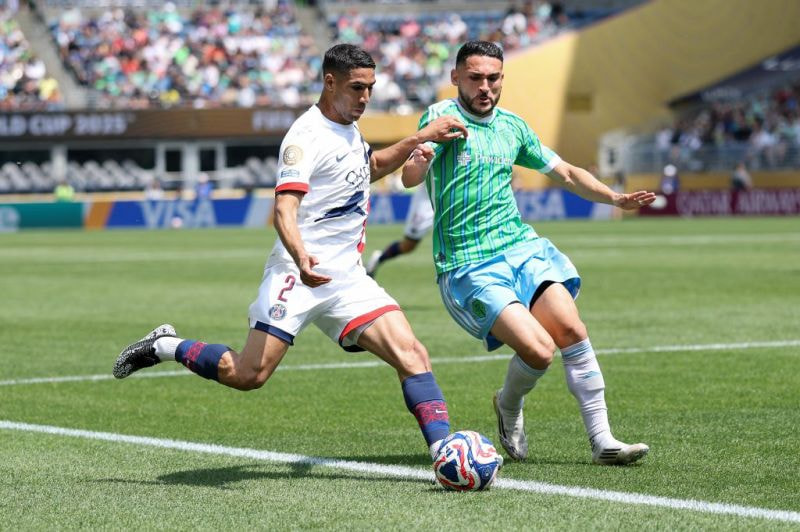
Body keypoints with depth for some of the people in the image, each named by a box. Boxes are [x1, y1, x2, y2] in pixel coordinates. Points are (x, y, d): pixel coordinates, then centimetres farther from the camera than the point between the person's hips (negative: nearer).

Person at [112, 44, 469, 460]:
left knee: (412, 355, -10)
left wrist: (419, 139, 27)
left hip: (348, 278, 7)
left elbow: (369, 168, 40)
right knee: (249, 375, -14)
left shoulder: (348, 129, 17)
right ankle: (165, 347, 9)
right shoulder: (307, 136, -12)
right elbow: (284, 210, -23)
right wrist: (302, 259, -42)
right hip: (298, 274, -7)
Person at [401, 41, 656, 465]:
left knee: (571, 330, -14)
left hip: (522, 247, 6)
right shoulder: (443, 116, -5)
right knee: (539, 349, -20)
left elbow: (566, 173, 24)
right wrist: (418, 161, -45)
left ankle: (603, 442, -7)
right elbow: (410, 179, -22)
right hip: (467, 266, -6)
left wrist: (614, 198, 9)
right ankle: (508, 405, 13)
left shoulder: (512, 126, 14)